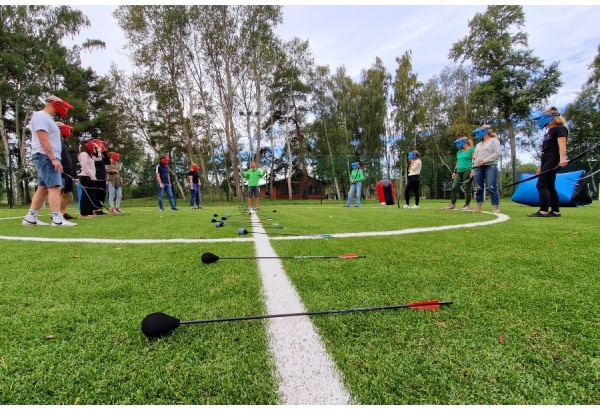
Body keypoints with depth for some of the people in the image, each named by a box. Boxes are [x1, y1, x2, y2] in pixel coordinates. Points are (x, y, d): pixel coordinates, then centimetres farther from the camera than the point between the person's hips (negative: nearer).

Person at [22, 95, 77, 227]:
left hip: (48, 158, 10)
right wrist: (53, 159, -24)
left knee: (43, 188, 10)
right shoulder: (41, 116, -10)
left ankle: (30, 218, 15)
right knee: (54, 187, -16)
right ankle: (57, 219, -20)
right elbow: (43, 141, -19)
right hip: (45, 157, -10)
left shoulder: (47, 118, 21)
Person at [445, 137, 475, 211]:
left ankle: (467, 205, 2)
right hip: (459, 172, 8)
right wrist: (454, 172, 20)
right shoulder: (459, 152, 22)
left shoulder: (472, 150, -2)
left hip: (467, 171, -7)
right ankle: (452, 204, 5)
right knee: (454, 188, 1)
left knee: (466, 189, -5)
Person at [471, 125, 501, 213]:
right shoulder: (478, 144, 25)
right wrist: (472, 170, 16)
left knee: (492, 188, -11)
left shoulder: (494, 141, 5)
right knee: (478, 188, 2)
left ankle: (496, 207, -8)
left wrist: (485, 160, -15)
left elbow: (497, 153, -9)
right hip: (478, 168, 6)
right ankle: (479, 207, 9)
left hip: (490, 167, -6)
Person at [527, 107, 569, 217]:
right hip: (547, 161, 10)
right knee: (550, 186, 9)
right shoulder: (550, 132, 22)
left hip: (553, 161, -10)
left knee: (541, 184, -14)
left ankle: (543, 211, -14)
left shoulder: (560, 128, -6)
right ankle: (555, 211, 12)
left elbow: (562, 144, -22)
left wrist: (562, 158, -37)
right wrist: (541, 166, 23)